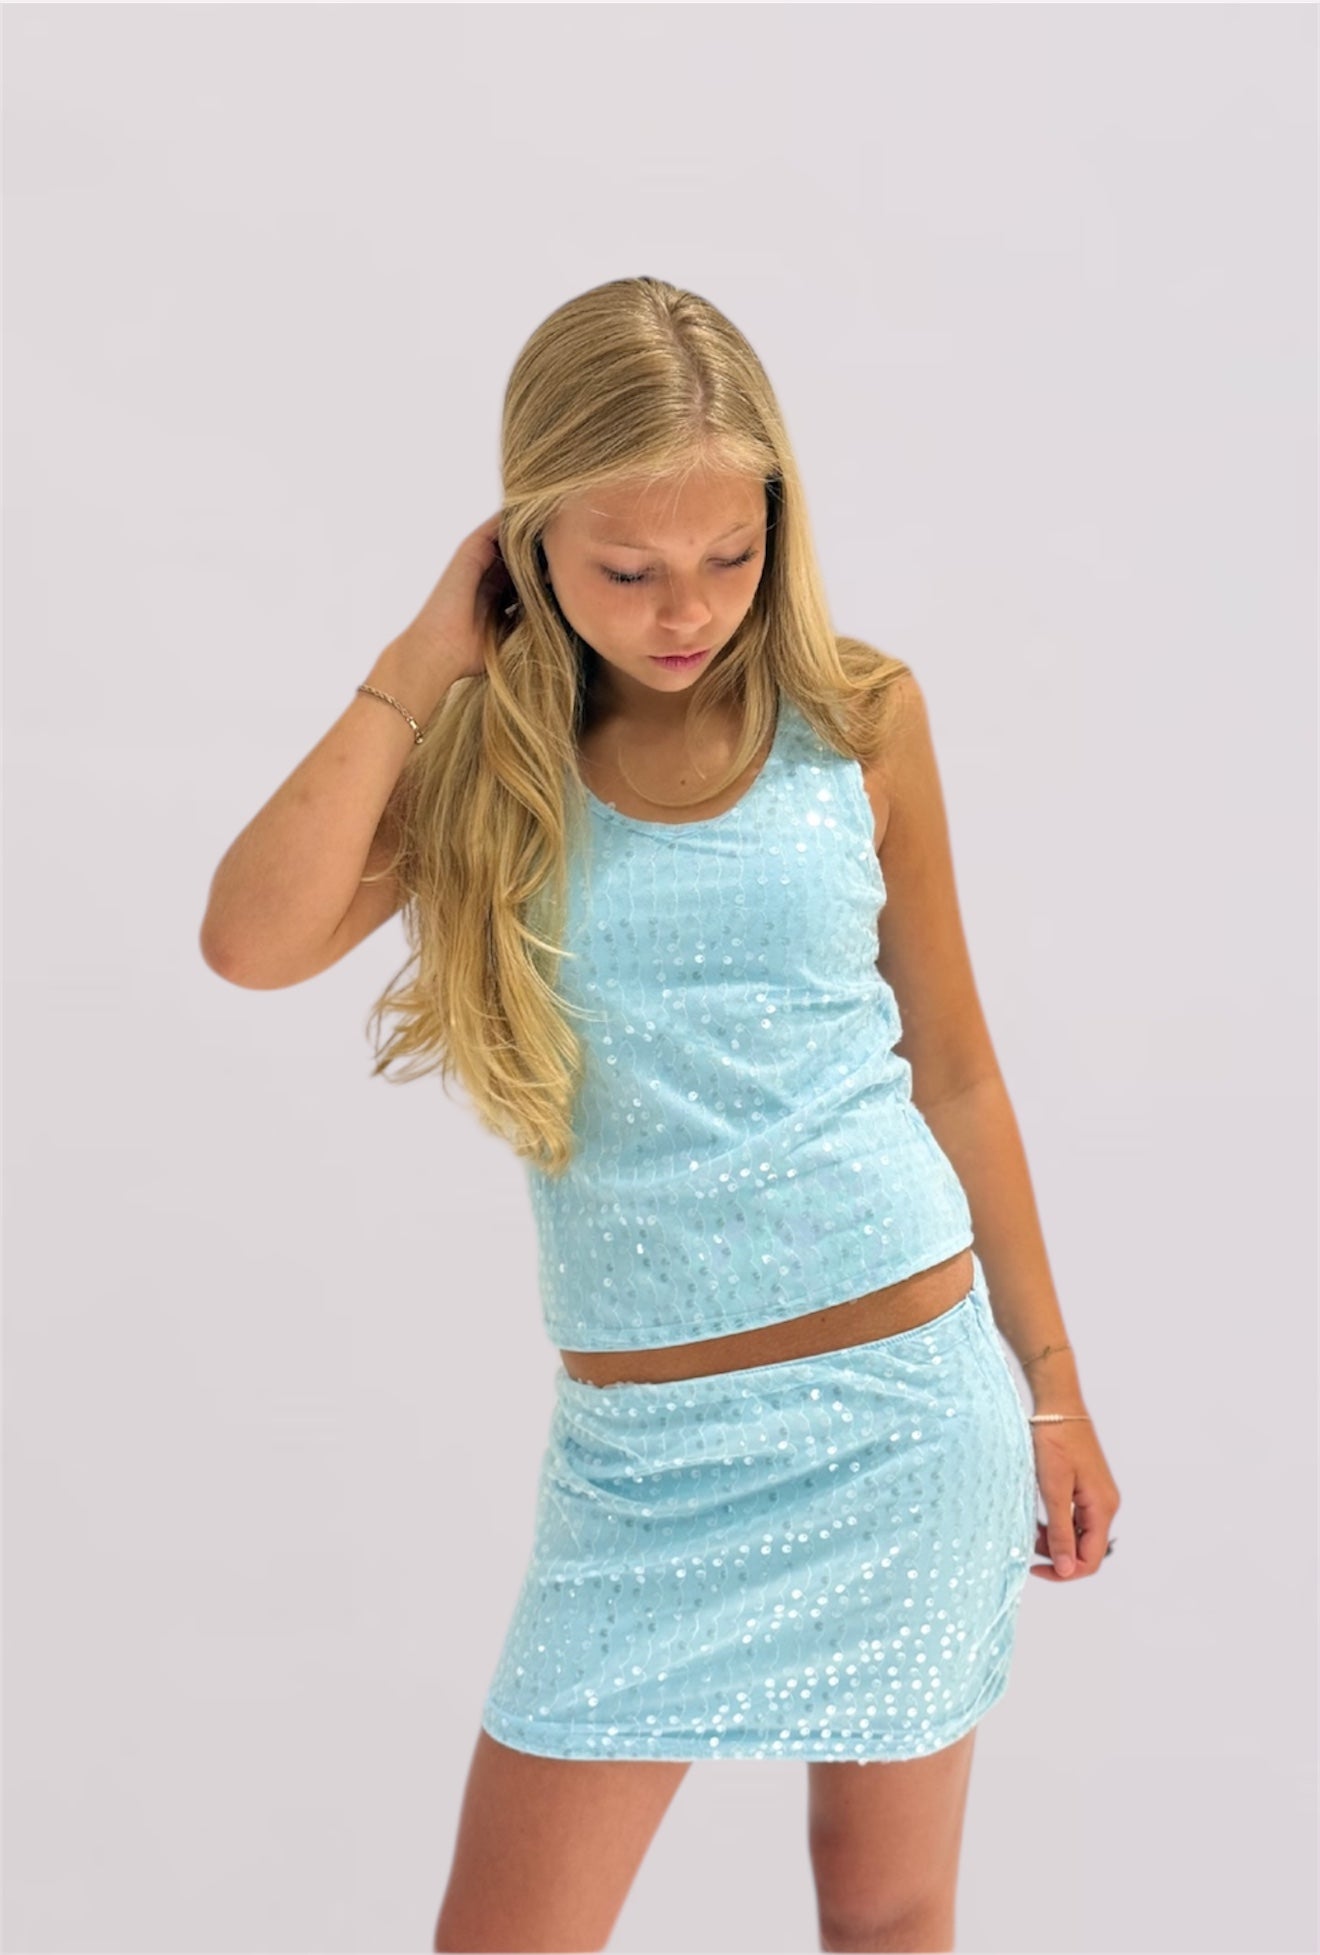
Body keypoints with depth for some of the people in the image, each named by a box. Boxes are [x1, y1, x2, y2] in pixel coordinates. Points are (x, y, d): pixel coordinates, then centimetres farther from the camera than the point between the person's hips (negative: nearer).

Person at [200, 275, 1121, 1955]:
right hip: (647, 1442, 0)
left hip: (908, 1397, 0)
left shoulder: (857, 715, 0)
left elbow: (950, 1063, 8)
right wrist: (420, 665, -11)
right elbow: (253, 940, -18)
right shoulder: (480, 754, 0)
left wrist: (1052, 1385, 11)